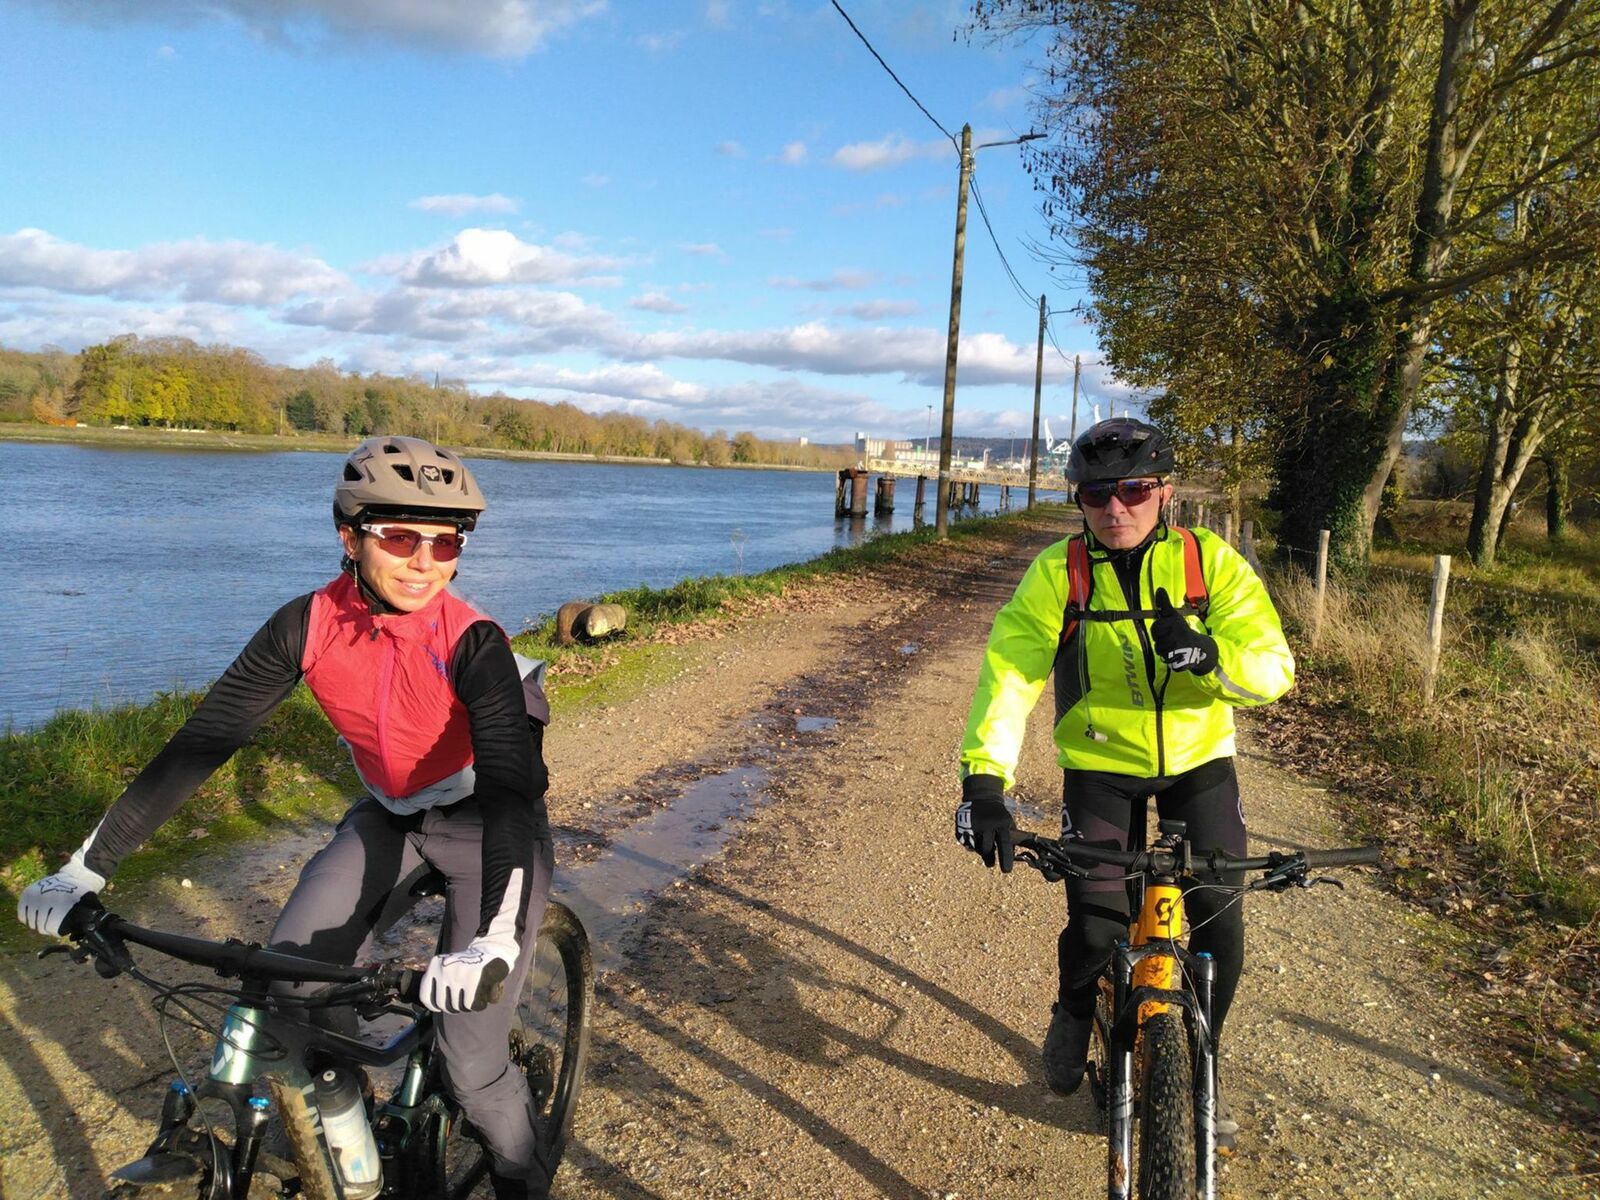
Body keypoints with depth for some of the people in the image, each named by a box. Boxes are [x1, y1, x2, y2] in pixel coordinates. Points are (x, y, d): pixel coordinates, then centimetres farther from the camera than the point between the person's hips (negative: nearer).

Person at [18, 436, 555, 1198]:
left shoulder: (472, 644, -28)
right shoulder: (307, 626, -16)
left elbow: (510, 793, -37)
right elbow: (202, 740, -13)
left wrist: (494, 939, -50)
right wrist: (86, 869, -15)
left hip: (488, 826, -4)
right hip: (390, 817, 5)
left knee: (470, 1064, -9)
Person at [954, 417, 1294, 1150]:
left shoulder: (1210, 562, -12)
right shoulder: (1057, 574, -15)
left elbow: (1274, 669, -16)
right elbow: (1009, 673, -23)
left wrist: (1210, 655, -38)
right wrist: (984, 777, -35)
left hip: (1198, 759, 1)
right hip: (1101, 765, -1)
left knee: (1221, 920, -2)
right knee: (1096, 925, -8)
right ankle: (1073, 1017, 29)